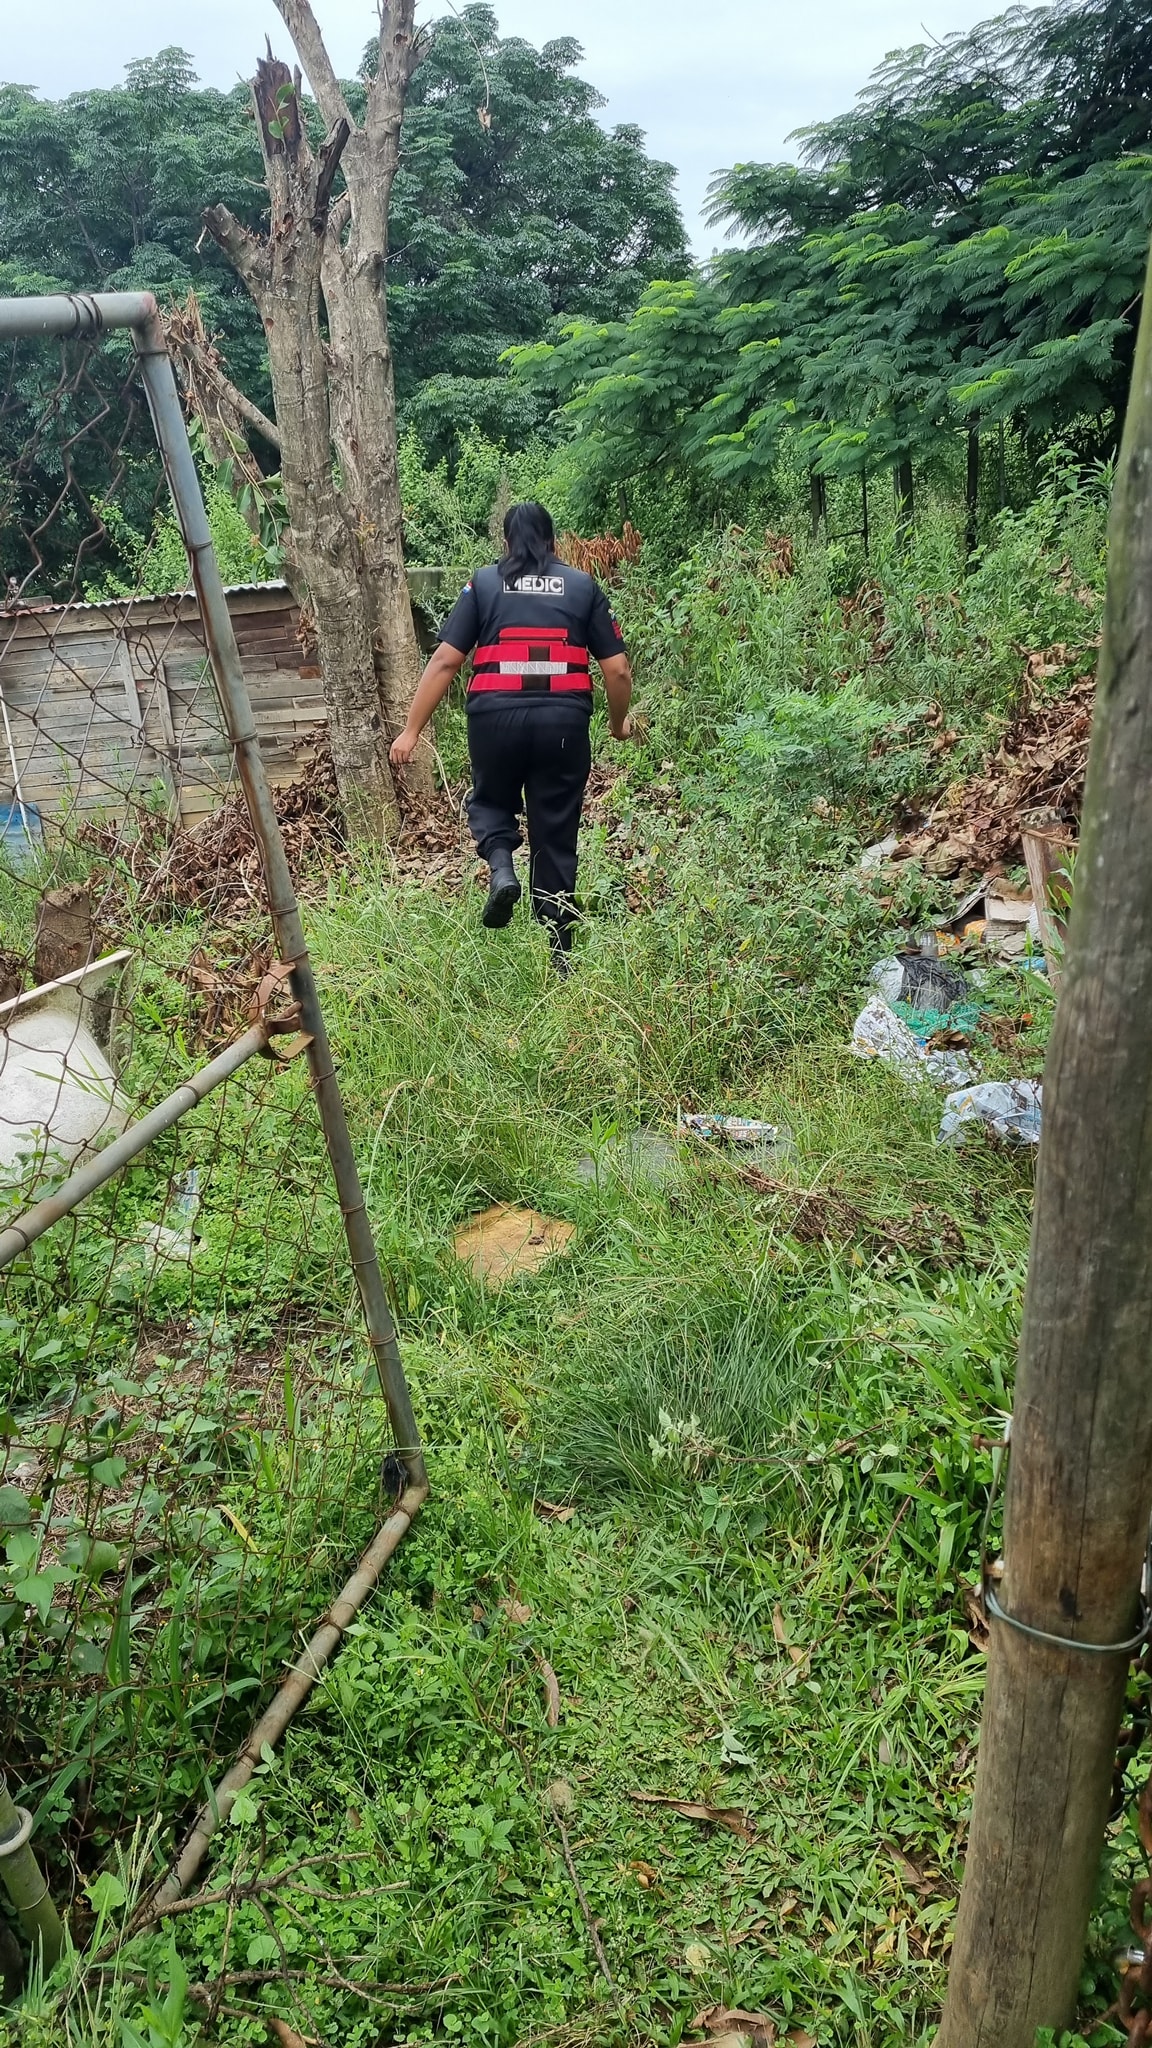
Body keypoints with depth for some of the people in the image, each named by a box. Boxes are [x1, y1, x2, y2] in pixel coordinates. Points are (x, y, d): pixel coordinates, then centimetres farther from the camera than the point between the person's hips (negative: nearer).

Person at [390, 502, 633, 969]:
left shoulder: (483, 584, 9)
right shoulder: (583, 586, 11)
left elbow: (445, 661, 0)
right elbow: (617, 669, 8)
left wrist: (411, 730, 3)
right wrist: (619, 722, 26)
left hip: (497, 717, -1)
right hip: (564, 720, 1)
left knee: (491, 801, 27)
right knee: (555, 835, 10)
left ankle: (501, 866, -4)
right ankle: (558, 954, 14)